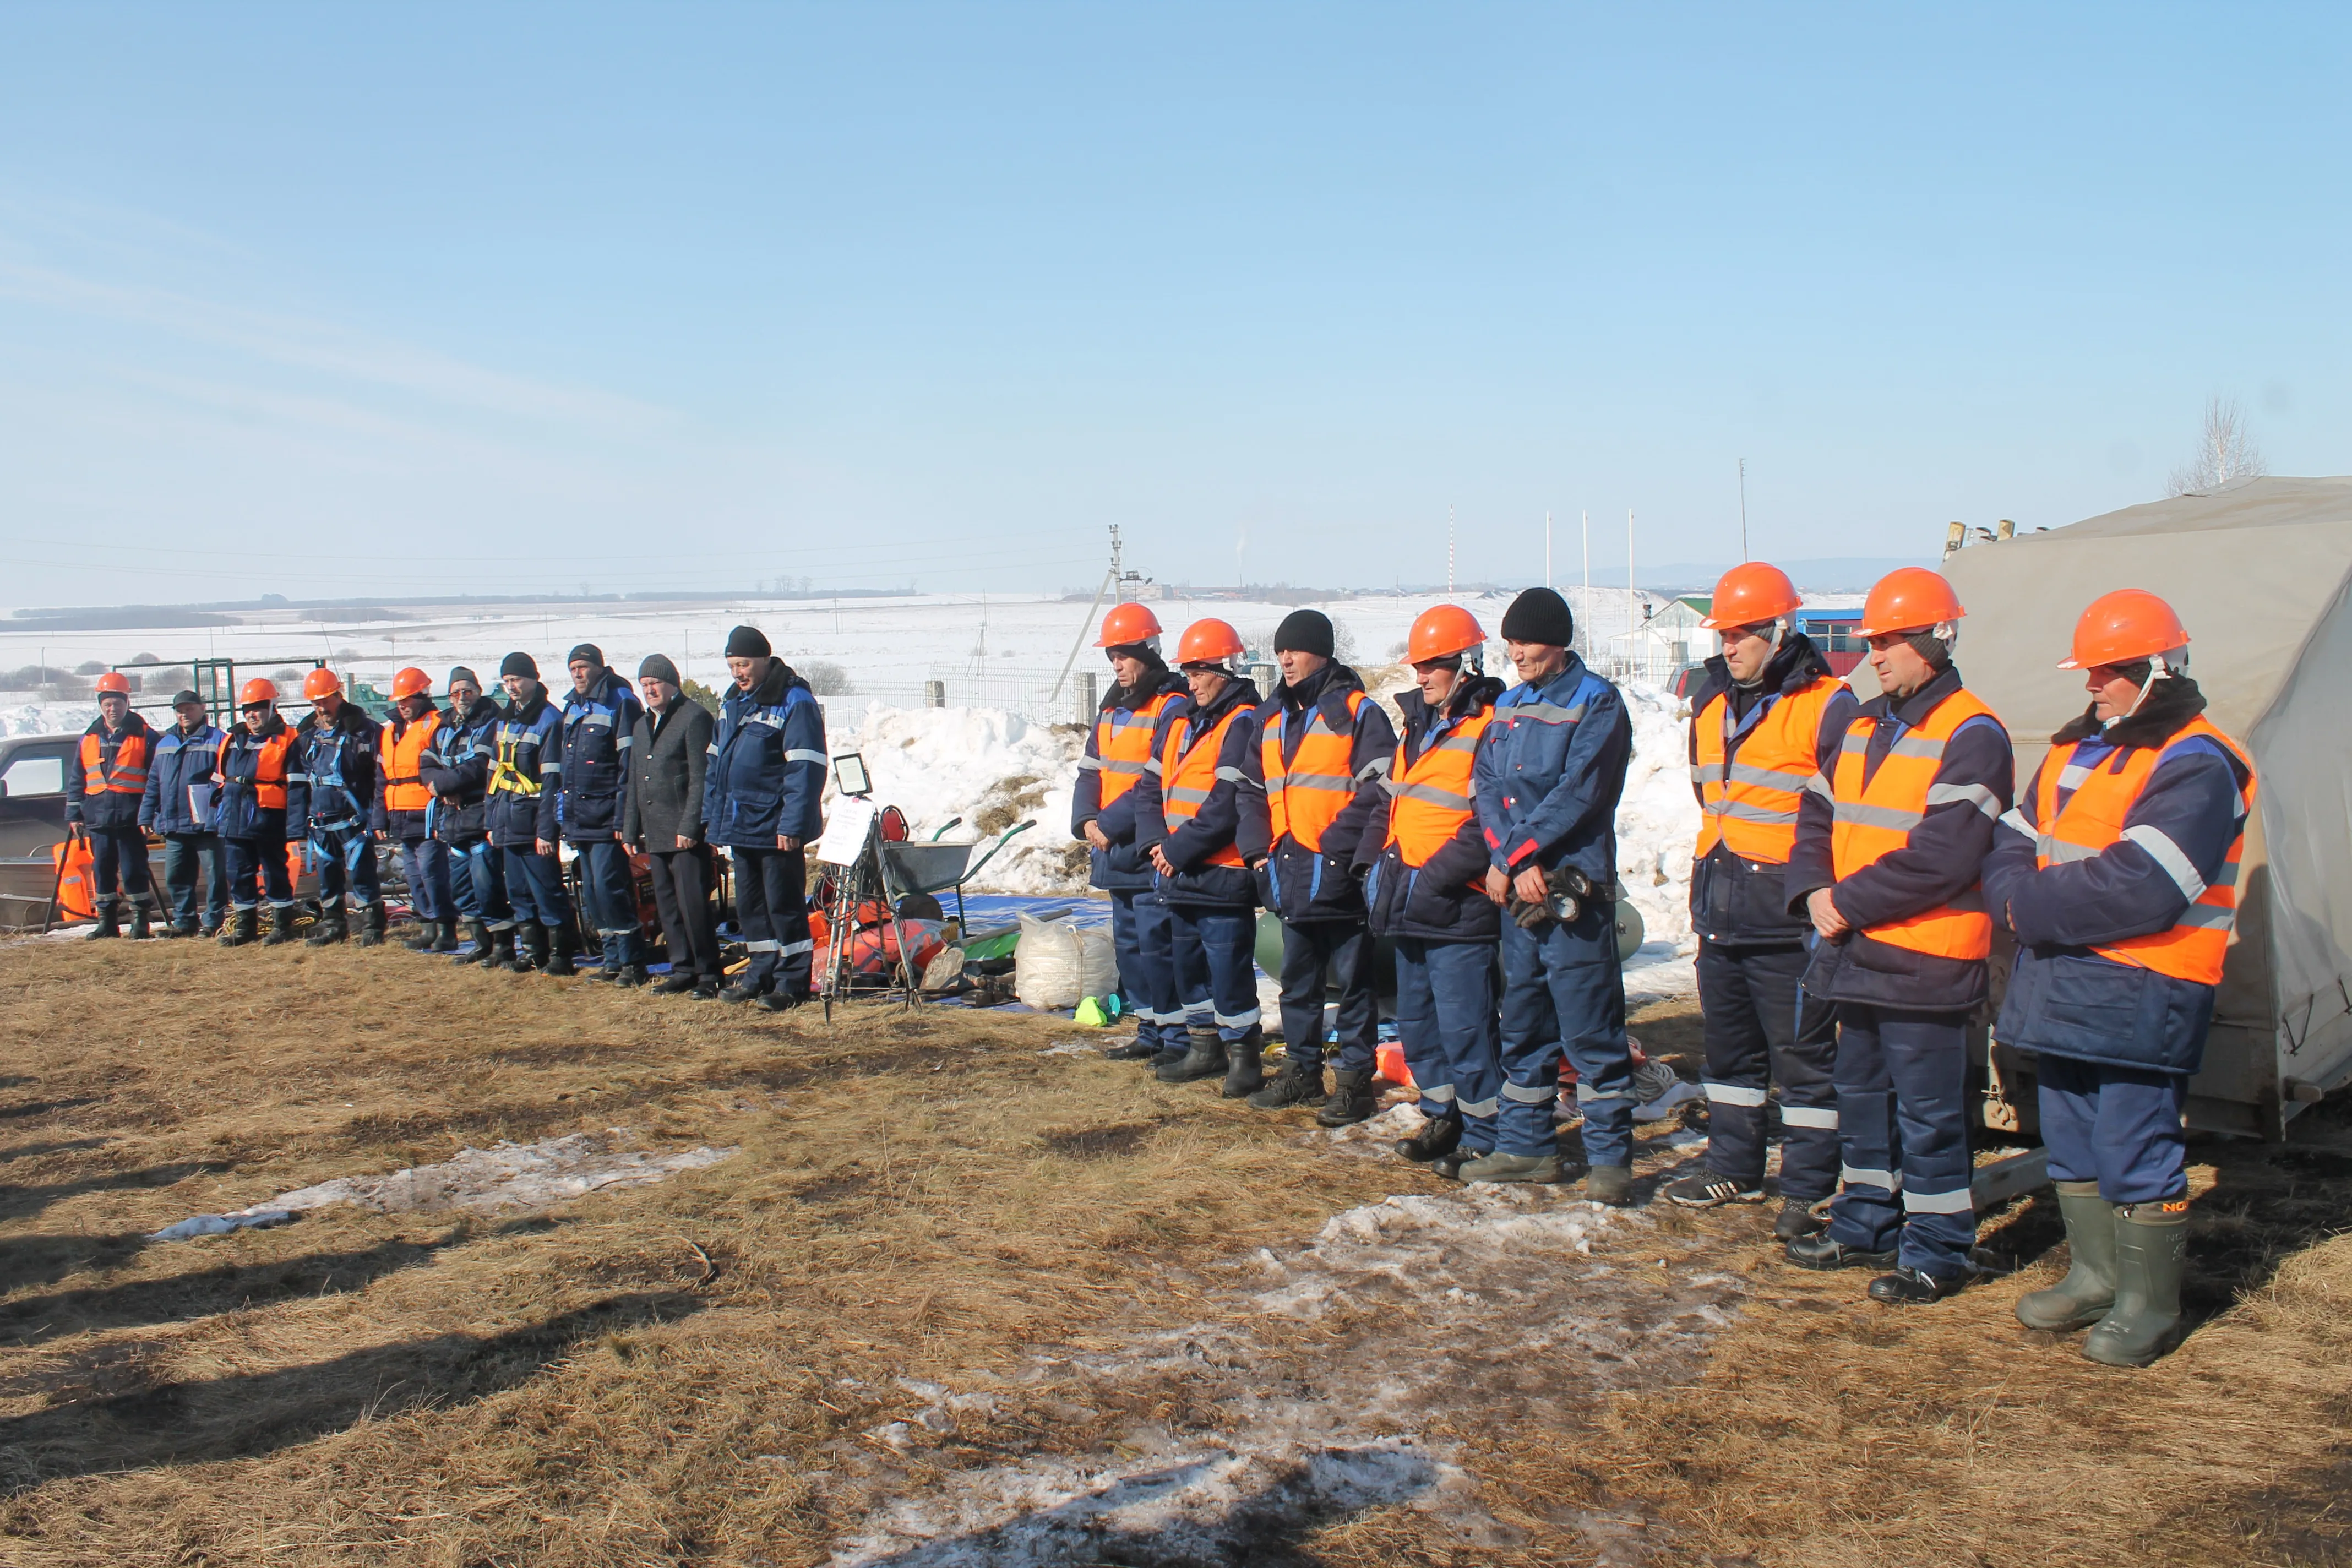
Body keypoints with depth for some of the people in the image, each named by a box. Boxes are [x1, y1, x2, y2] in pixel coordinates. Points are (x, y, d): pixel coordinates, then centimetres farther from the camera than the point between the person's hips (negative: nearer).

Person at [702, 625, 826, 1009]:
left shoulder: (794, 702, -13)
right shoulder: (732, 702, 13)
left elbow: (805, 771, -18)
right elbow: (716, 762, 20)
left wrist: (792, 825, -22)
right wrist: (712, 816, 14)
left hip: (776, 828, -8)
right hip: (739, 825, 8)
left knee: (784, 905, -1)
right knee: (749, 905, 15)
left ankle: (793, 981, 8)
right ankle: (761, 973, 26)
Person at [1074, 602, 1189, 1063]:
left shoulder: (1171, 707, -11)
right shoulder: (1113, 708, 16)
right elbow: (1090, 771, 14)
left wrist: (1110, 824, -17)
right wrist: (1086, 821, -3)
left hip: (1151, 852, -9)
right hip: (1114, 852, 9)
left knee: (1157, 944, -9)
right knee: (1129, 942, 14)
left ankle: (1178, 1037, 0)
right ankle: (1149, 1030, 24)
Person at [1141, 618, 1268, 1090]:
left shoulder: (1243, 724, -12)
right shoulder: (1178, 717, 13)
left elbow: (1227, 805, -19)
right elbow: (1154, 785, 13)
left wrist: (1179, 849, -15)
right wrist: (1158, 841, -2)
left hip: (1222, 875, -8)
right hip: (1179, 875, 8)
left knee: (1229, 971, -3)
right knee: (1189, 965, 17)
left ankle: (1244, 1053, 11)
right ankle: (1204, 1048, 30)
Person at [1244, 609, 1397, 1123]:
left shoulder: (1357, 711, -4)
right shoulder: (1270, 716, 15)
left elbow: (1376, 789, -11)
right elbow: (1255, 788, 21)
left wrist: (1334, 846, -18)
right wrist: (1261, 848, 8)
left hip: (1340, 871, -6)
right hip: (1289, 873, 7)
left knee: (1351, 981, 1)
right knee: (1297, 980, 15)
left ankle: (1354, 1081, 8)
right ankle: (1301, 1071, 26)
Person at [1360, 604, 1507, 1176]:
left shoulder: (1489, 728, -12)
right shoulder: (1418, 727, 15)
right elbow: (1389, 802, 20)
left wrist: (1433, 878, -21)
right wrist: (1373, 862, 7)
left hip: (1459, 912, -9)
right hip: (1408, 912, 9)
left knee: (1464, 1029, -4)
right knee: (1416, 1024, 17)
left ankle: (1484, 1138, 9)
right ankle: (1445, 1119, 32)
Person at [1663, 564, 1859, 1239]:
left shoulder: (1827, 708, -12)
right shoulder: (1712, 701, 12)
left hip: (1787, 917, -8)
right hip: (1720, 912, 8)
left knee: (1803, 1056, 1)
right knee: (1729, 1048, 18)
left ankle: (1809, 1190, 11)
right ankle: (1734, 1168, 32)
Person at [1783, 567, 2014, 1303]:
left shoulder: (1971, 735, -13)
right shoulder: (1864, 724, 13)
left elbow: (1942, 857, -21)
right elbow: (1818, 815, 13)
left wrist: (1849, 902, -16)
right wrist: (1814, 891, -5)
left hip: (1924, 960, -8)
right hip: (1855, 952, 8)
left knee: (1928, 1113, 1)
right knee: (1861, 1096, 18)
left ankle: (1938, 1250, 13)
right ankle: (1867, 1224, 31)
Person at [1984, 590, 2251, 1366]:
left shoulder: (2195, 766, -13)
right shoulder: (2076, 750, 14)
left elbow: (2141, 889, -24)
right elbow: (2011, 843, 13)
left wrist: (2034, 906, -14)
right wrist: (2020, 898, -9)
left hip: (2140, 996, -8)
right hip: (2063, 982, 8)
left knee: (2133, 1149, -2)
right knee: (2072, 1144, 17)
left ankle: (2149, 1305, 13)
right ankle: (2095, 1278, 31)